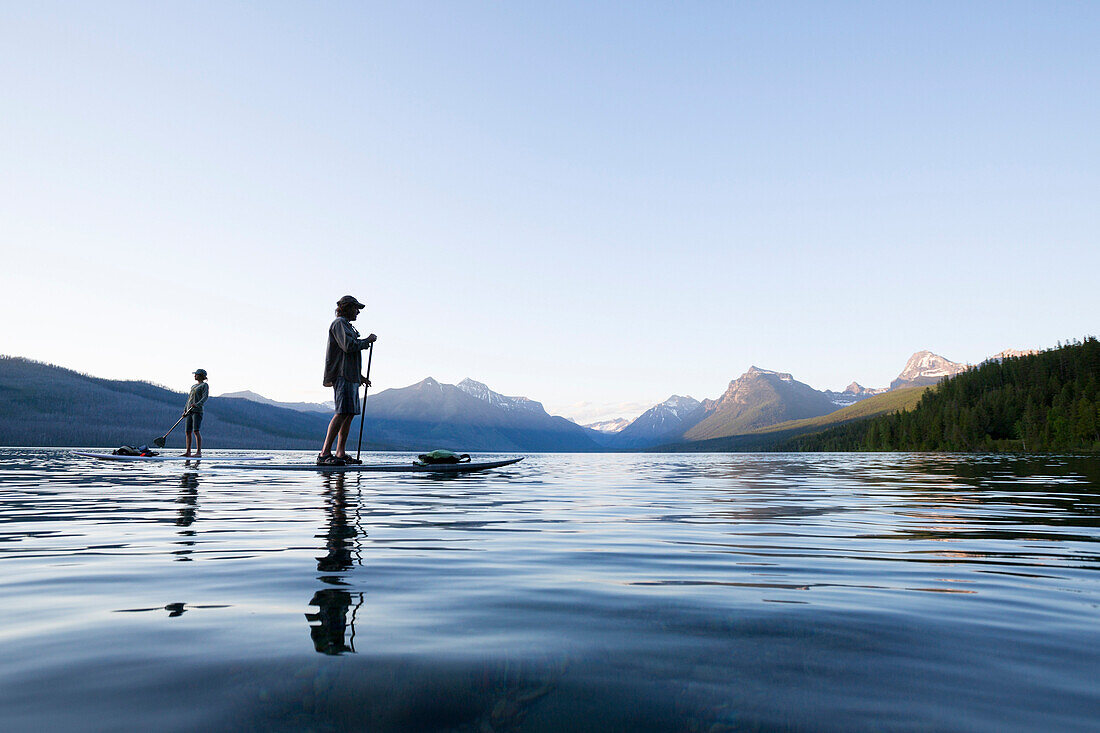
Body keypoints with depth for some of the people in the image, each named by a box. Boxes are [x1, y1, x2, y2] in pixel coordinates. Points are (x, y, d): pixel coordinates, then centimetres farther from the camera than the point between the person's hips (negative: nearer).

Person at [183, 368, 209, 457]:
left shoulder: (205, 385, 0)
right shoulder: (193, 386, 23)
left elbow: (205, 397, -12)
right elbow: (189, 399, 25)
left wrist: (197, 404, -28)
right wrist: (185, 410, 16)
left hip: (197, 411, -8)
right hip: (190, 411, 8)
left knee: (196, 431, -16)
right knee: (188, 432, 6)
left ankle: (199, 452, -19)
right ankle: (188, 452, 12)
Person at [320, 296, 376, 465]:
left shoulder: (347, 326, 28)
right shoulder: (339, 323, -3)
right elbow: (348, 346, -19)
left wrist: (360, 376, 27)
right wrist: (367, 341, -5)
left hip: (350, 376, 11)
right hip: (342, 376, -10)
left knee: (350, 413, 6)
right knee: (342, 413, -17)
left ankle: (341, 453, 7)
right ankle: (324, 454, -20)